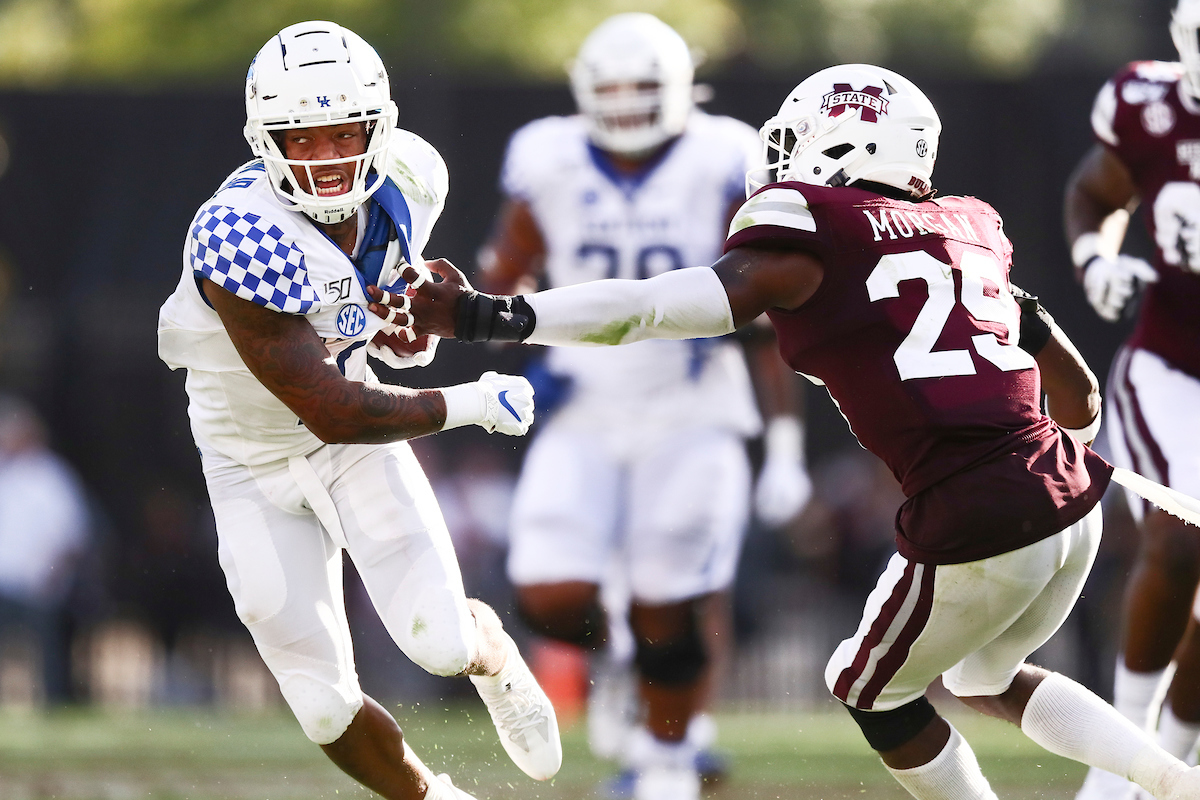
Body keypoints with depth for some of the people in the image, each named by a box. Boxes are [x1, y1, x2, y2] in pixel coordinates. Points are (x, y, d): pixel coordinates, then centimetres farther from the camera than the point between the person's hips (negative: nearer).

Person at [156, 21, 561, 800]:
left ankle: (496, 659, 23)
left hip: (357, 444, 3)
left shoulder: (406, 180, -15)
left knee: (442, 643, -13)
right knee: (327, 708, 0)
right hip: (257, 466, -3)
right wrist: (470, 405, -23)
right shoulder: (241, 240, -35)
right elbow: (333, 414, -32)